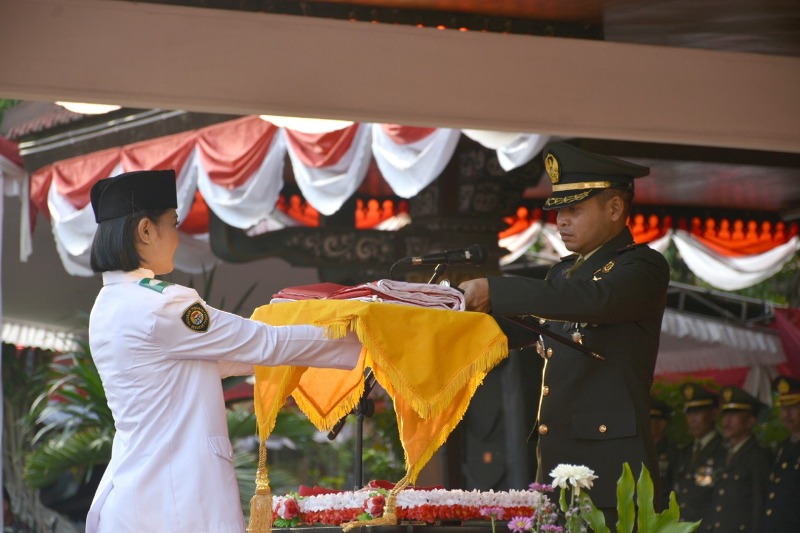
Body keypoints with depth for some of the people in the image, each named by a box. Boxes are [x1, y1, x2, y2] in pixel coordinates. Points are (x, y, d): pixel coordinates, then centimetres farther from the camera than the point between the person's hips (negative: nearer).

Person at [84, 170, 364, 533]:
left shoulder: (111, 306, 14)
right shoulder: (157, 308, -15)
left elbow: (211, 361, 23)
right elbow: (264, 344, -8)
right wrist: (355, 343, 5)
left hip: (133, 495, 10)